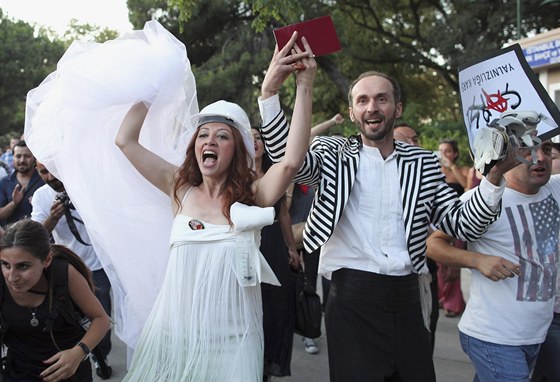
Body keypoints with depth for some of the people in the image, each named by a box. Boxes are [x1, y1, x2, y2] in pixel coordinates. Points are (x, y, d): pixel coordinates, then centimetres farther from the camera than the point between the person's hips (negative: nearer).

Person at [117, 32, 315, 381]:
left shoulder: (253, 196, -6)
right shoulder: (182, 190, 1)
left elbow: (292, 161, -24)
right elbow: (126, 141, 1)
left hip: (231, 340, -2)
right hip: (175, 334, 2)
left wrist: (305, 84, -26)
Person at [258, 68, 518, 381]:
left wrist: (495, 175, -8)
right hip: (353, 299, -3)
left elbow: (464, 225, 5)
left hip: (407, 299, 3)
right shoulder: (333, 155, 2)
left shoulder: (424, 164, 9)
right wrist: (270, 93, -27)